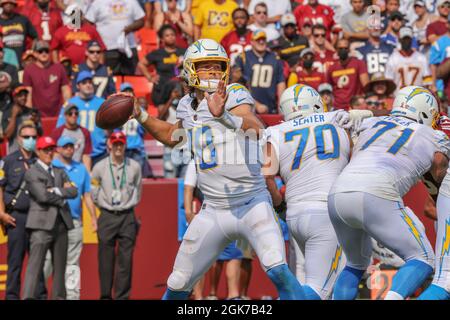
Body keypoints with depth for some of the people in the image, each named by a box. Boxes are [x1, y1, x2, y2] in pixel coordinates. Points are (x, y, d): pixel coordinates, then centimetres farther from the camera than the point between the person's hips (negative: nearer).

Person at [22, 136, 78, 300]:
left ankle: (59, 297, 12)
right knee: (35, 264, -10)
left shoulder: (59, 172, 18)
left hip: (61, 224, 6)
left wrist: (56, 191, -8)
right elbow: (42, 195, -14)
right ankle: (28, 297, -13)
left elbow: (73, 192, 5)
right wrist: (62, 200, -3)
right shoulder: (31, 173, -1)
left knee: (60, 266, 8)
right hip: (42, 224, -6)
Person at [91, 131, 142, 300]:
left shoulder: (134, 167, 3)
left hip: (128, 217, 1)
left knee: (126, 259, -1)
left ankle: (122, 296, 2)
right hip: (107, 216, 0)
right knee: (105, 258, 0)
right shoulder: (99, 167, 0)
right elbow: (94, 194, 10)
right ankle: (105, 295, 8)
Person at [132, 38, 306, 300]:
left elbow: (258, 130, -29)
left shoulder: (233, 95, -10)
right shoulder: (188, 105, 9)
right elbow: (172, 137, 31)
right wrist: (140, 115, 20)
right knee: (178, 285, 12)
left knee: (278, 272, -27)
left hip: (252, 204, -6)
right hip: (215, 211, 6)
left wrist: (223, 115, -45)